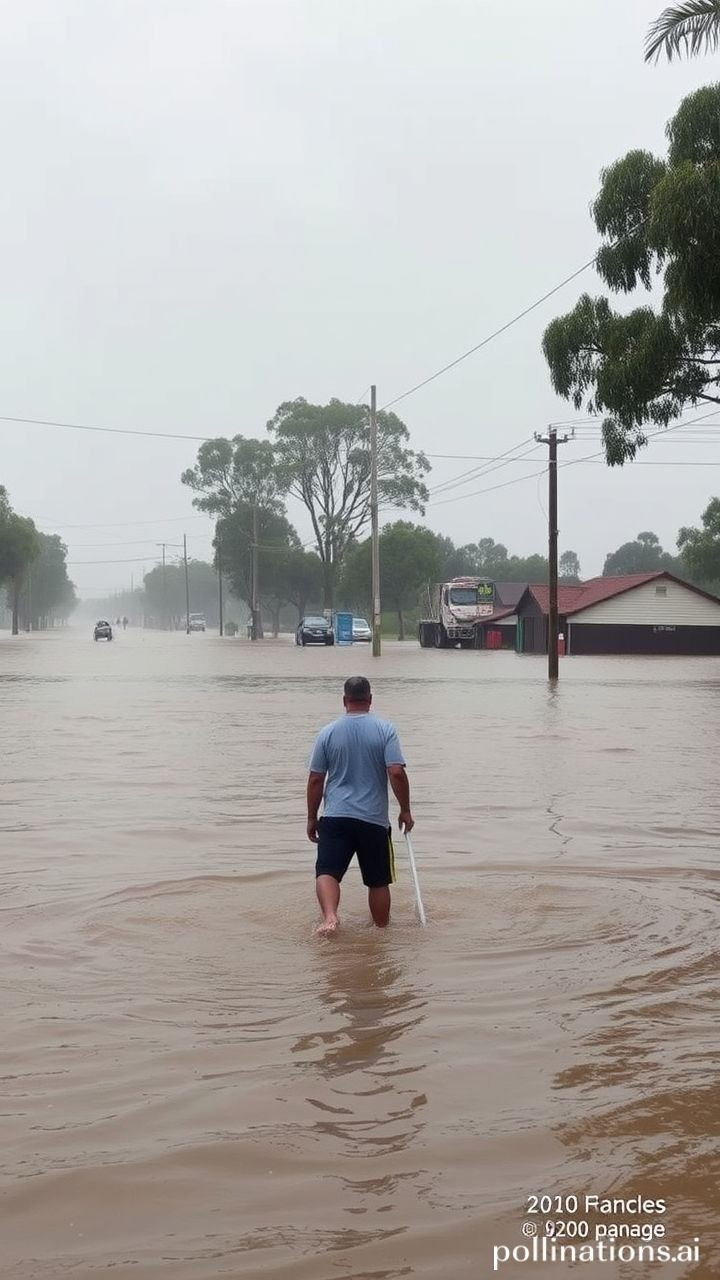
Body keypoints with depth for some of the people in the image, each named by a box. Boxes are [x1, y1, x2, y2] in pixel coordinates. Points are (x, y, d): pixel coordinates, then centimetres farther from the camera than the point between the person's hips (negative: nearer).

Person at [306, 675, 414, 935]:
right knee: (378, 881, 13)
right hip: (374, 818, 0)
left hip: (335, 817, 0)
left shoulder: (328, 733, 1)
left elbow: (315, 779, 2)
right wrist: (405, 810, 1)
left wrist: (312, 818, 12)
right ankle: (382, 931, 25)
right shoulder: (385, 730, -4)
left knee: (327, 872, -2)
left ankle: (329, 916, -27)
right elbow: (397, 773, -11)